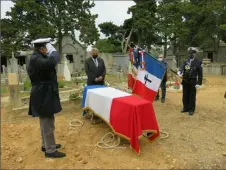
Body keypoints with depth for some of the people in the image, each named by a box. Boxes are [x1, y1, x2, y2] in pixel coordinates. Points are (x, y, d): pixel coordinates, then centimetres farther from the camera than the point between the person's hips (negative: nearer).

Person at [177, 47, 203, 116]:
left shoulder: (198, 62, -3)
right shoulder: (186, 61, 8)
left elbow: (200, 73, -3)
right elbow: (182, 67, -6)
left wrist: (199, 83, -7)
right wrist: (179, 72, -30)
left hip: (193, 81, -4)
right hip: (185, 81, 4)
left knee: (192, 96, 3)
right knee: (185, 95, 11)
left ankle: (191, 109, 14)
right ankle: (185, 108, 23)